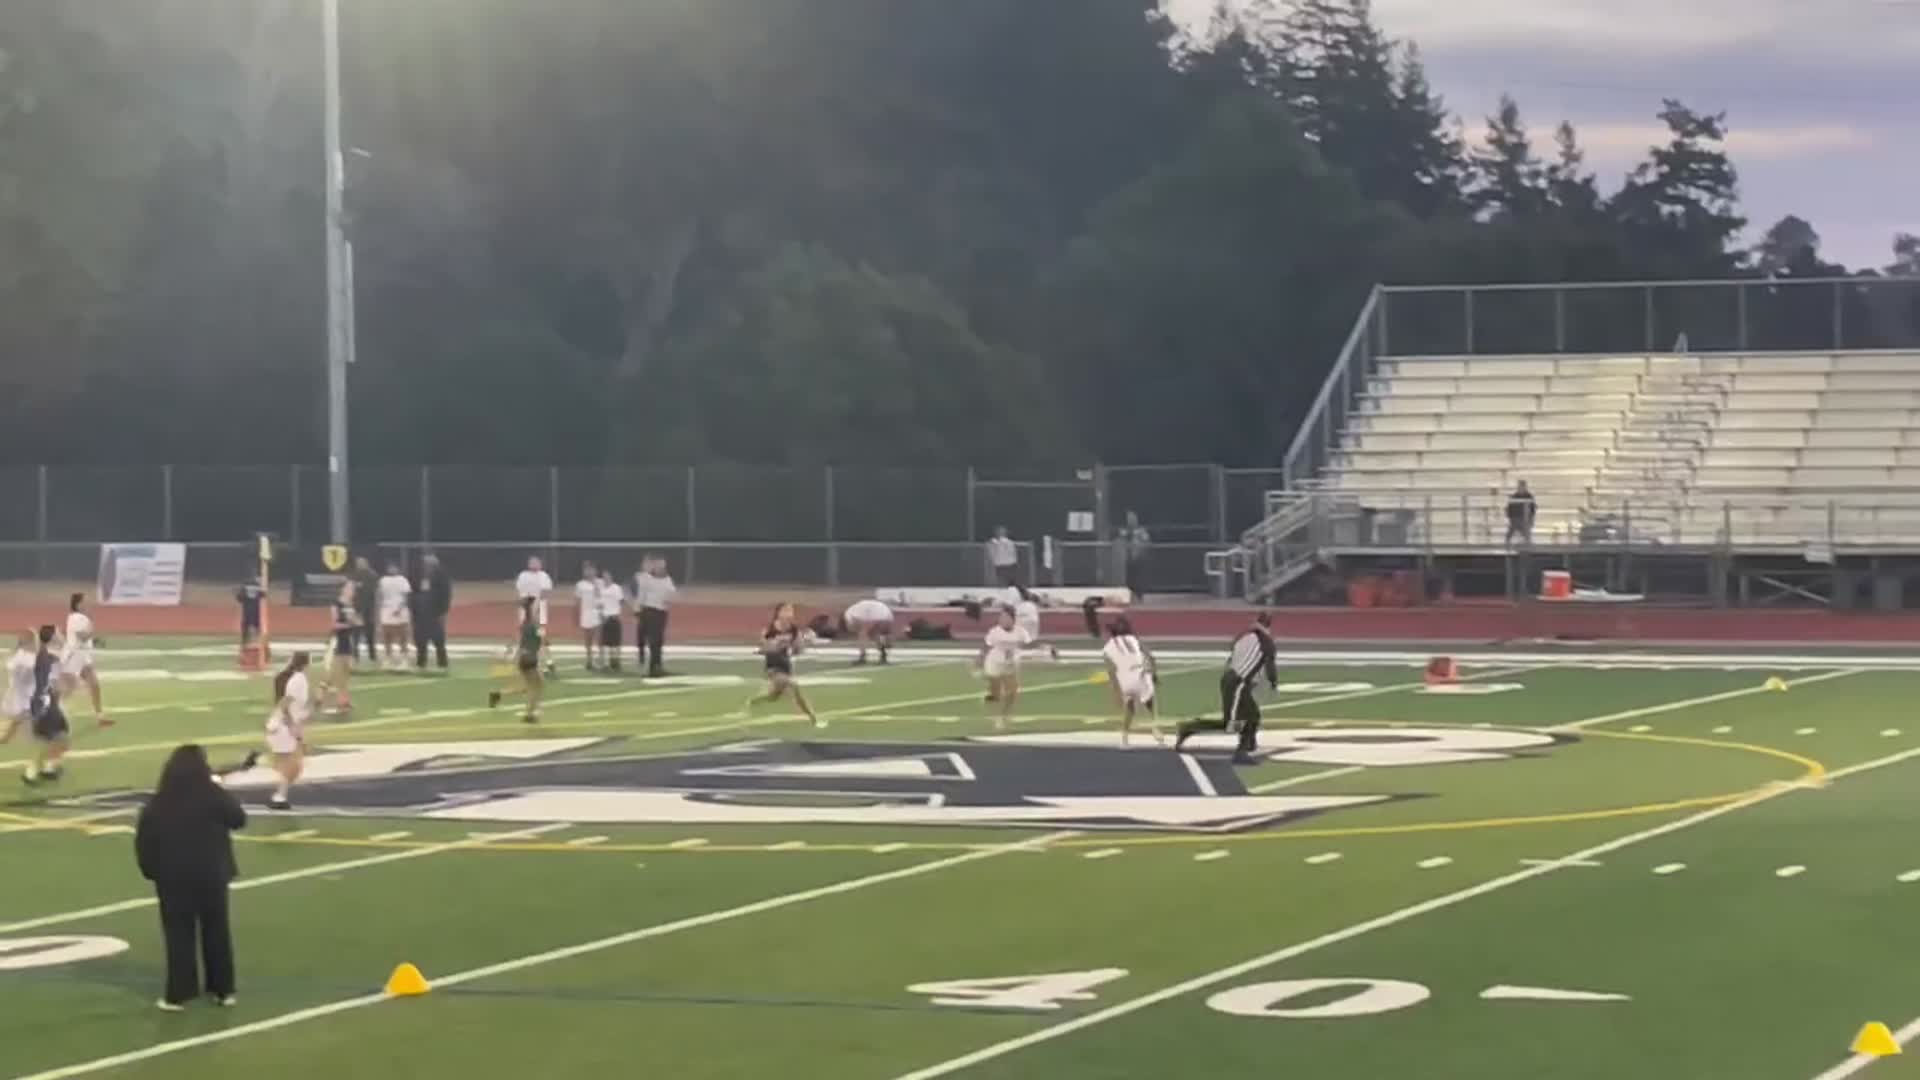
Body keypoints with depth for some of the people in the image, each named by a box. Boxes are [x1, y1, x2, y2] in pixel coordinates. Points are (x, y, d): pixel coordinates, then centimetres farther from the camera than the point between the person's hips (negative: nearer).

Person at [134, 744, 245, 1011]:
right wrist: (227, 797, 19)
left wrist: (151, 870, 6)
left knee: (178, 935, 5)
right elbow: (239, 819, 3)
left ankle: (178, 994, 2)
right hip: (211, 875, 0)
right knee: (216, 931, 13)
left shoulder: (158, 803, -8)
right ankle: (223, 990, 18)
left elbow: (143, 839, -6)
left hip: (172, 877, 0)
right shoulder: (214, 796, -11)